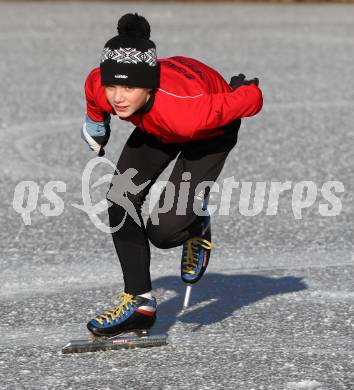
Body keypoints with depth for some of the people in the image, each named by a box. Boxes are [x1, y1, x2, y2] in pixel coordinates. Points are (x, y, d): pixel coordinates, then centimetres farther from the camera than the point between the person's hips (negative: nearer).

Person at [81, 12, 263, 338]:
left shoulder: (188, 108, -48)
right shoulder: (98, 86, -32)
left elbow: (251, 100, -32)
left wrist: (246, 88, -8)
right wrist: (96, 130, 15)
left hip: (211, 131, -5)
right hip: (155, 127, 5)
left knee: (164, 231, -16)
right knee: (120, 200, -11)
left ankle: (197, 229, 20)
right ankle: (139, 303, -2)